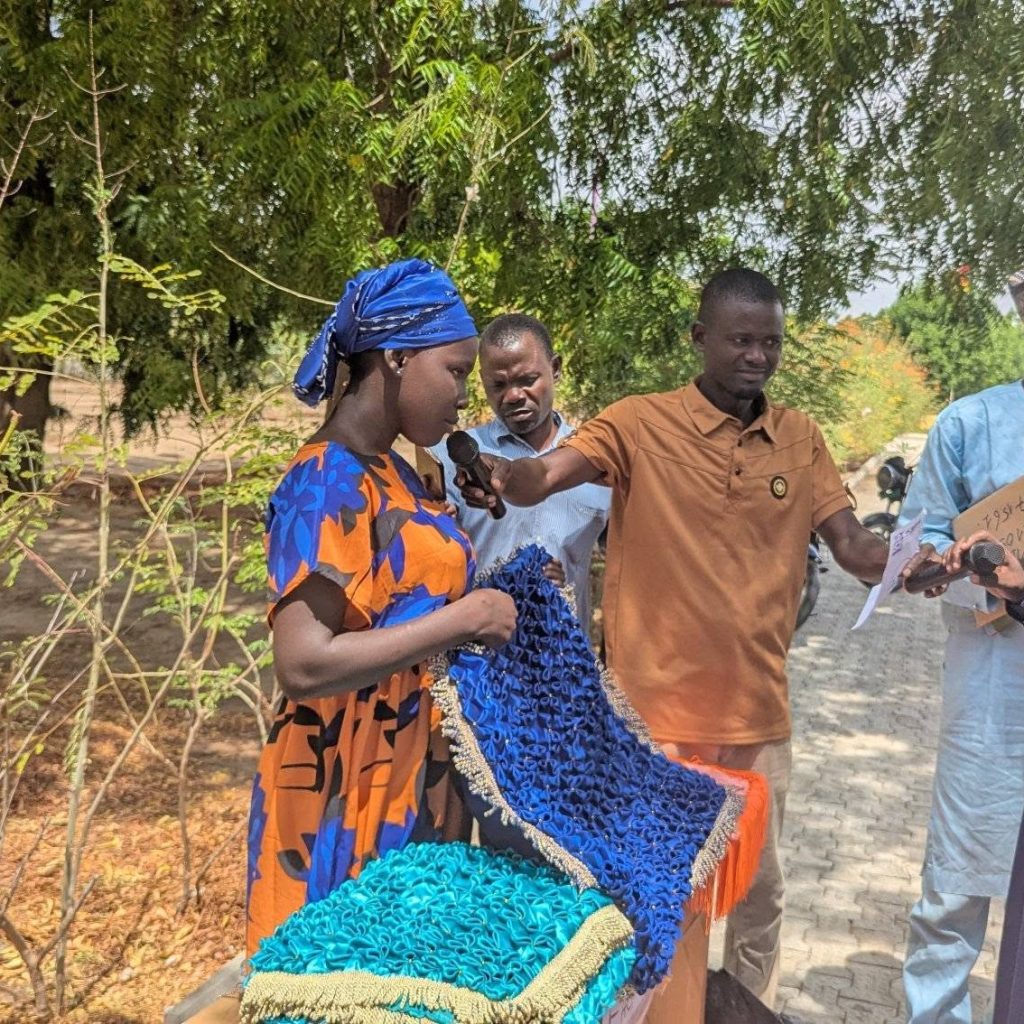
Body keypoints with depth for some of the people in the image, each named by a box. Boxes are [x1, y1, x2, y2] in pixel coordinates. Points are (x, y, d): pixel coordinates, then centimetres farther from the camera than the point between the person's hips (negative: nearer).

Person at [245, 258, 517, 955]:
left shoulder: (393, 473, 8)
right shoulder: (329, 483, -20)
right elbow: (304, 664, -27)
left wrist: (497, 595, 4)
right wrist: (464, 619, -23)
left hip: (411, 777, 9)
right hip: (346, 790, -9)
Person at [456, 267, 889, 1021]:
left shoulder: (800, 439, 4)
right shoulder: (641, 424, -9)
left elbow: (853, 547, 3)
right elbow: (543, 477, -22)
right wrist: (500, 473, -44)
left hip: (759, 712, 4)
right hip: (657, 712, -4)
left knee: (759, 888, 21)